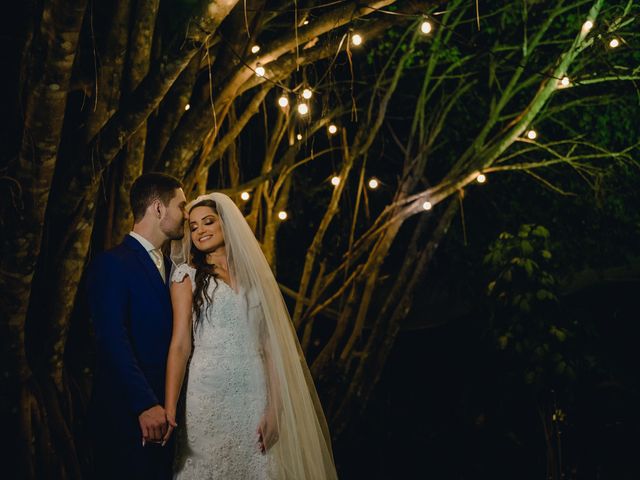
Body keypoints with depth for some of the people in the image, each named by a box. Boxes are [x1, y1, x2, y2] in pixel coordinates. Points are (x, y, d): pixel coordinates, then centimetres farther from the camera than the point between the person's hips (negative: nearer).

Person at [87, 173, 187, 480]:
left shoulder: (169, 267, 16)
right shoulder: (113, 264, -7)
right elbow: (113, 341, -17)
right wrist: (146, 405, -23)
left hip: (164, 411, 7)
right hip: (126, 414, -7)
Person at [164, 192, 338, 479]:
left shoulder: (256, 274, 10)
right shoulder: (188, 275, 3)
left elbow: (271, 345, 6)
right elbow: (180, 344, -7)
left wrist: (275, 408, -4)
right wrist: (169, 410, -17)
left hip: (255, 396, 2)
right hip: (208, 395, -2)